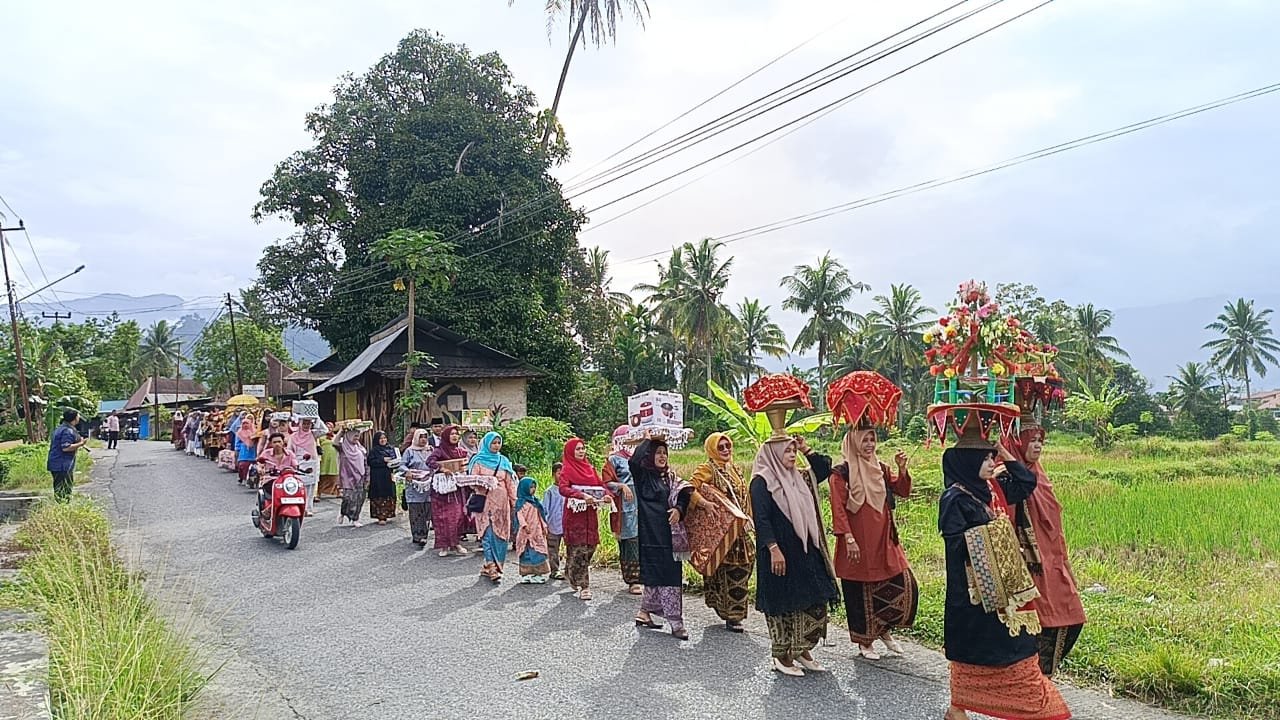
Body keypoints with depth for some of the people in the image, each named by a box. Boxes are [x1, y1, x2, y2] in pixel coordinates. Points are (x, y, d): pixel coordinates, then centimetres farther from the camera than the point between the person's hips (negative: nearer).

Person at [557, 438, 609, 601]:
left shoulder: (590, 468, 18)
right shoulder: (567, 469, -2)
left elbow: (600, 484, 14)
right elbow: (563, 488, -17)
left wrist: (606, 494, -8)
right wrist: (582, 495, -30)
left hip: (590, 514, 6)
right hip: (575, 514, -6)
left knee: (590, 547, 7)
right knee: (578, 549, -9)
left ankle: (575, 580, 26)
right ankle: (582, 586, -6)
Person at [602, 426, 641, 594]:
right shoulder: (614, 460, 2)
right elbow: (607, 483, -4)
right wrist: (622, 486, -17)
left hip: (641, 506, 6)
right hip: (625, 508, -6)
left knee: (642, 541, 4)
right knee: (629, 543, -6)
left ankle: (639, 578, 12)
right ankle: (632, 581, -1)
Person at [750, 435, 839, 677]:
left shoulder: (797, 479, 12)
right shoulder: (762, 481, -10)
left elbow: (824, 469, 21)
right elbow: (761, 519, -16)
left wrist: (807, 450, 10)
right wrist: (774, 549, -23)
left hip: (805, 550, 8)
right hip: (780, 552, -8)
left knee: (815, 599, 9)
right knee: (782, 602, 2)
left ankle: (802, 650, 24)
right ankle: (781, 656, 16)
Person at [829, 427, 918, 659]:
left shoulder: (880, 468, 10)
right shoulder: (841, 473, -8)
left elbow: (903, 491, 8)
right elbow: (838, 509, -12)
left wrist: (902, 469, -9)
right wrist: (848, 538, -19)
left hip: (884, 540, 6)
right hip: (858, 543, -6)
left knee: (905, 586, 3)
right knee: (860, 593, 5)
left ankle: (884, 629, 25)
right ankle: (864, 642, 22)